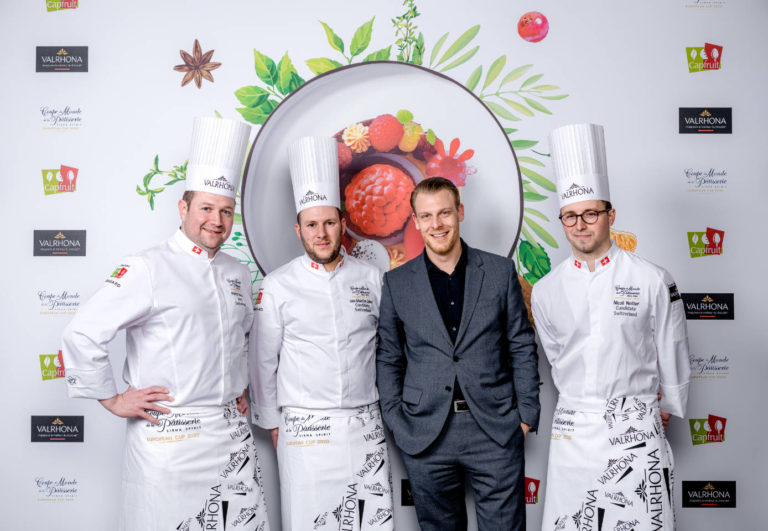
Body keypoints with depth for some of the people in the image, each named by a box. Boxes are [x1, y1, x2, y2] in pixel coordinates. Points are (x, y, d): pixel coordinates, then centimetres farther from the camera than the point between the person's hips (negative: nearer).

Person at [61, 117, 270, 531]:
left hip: (232, 434, 6)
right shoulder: (146, 268, -9)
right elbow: (83, 333, -11)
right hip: (168, 438, -5)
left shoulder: (238, 274, 11)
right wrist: (112, 399, -8)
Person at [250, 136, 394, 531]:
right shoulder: (277, 286, -2)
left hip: (366, 426, 2)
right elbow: (263, 361, 4)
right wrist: (271, 423, 7)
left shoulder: (371, 278, 3)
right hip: (305, 430, -2)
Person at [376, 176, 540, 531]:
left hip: (496, 432, 0)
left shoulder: (500, 271, 3)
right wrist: (397, 422, 0)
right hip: (426, 436, 1)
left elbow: (522, 348, 5)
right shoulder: (397, 283, 3)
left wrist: (526, 414, 1)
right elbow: (388, 359, 6)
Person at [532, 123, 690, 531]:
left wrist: (668, 408, 14)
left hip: (635, 429, -2)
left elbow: (671, 356, 5)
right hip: (572, 429, 2)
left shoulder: (652, 280, -5)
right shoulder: (546, 290, 2)